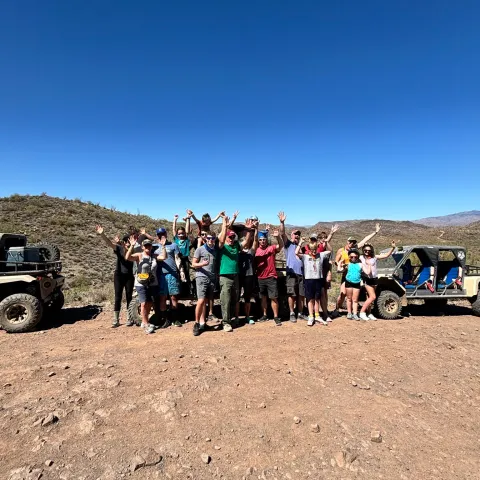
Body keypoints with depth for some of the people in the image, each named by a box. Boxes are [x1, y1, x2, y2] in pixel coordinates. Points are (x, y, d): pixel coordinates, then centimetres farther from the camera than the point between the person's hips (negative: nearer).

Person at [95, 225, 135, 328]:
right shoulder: (119, 248, -6)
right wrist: (102, 234, -39)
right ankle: (116, 320, 10)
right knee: (118, 298, 2)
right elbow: (109, 243, -21)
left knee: (129, 297, 7)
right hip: (119, 275, -1)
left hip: (129, 276, 1)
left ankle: (129, 319, 17)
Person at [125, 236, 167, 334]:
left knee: (150, 304, 12)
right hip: (141, 284, -4)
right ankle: (146, 325, 3)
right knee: (144, 303, -9)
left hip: (153, 284, 4)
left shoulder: (154, 255, 4)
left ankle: (144, 322, 30)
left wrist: (163, 246, -16)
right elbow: (127, 257, -20)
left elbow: (163, 257, -11)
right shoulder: (139, 256, -5)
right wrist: (132, 246, -28)